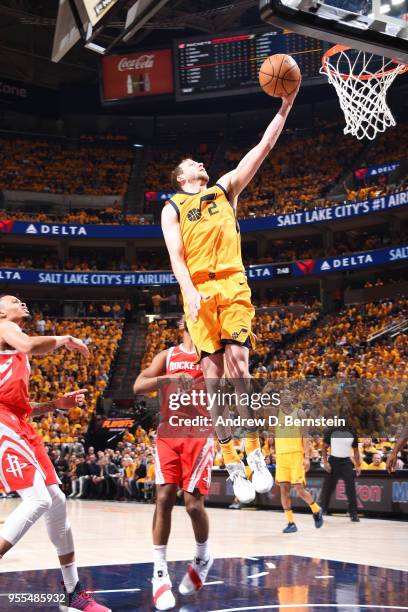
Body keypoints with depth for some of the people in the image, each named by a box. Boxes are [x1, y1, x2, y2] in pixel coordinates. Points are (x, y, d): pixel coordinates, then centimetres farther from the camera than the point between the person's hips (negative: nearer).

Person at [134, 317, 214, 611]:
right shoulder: (167, 356, 10)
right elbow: (138, 385, 0)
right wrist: (168, 378, -18)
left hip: (200, 434, -2)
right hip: (170, 432, 2)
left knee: (193, 502, -7)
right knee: (164, 498, -8)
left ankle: (203, 557, 21)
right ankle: (160, 573, 0)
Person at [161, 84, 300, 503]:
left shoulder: (225, 189, 20)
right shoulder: (172, 209, 15)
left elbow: (262, 148, 13)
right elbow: (175, 255, 2)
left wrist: (285, 104, 5)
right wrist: (189, 291, -16)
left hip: (232, 284, 1)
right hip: (198, 290, -1)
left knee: (238, 363, -11)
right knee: (213, 373, -4)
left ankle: (254, 453, -4)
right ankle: (232, 464, -3)